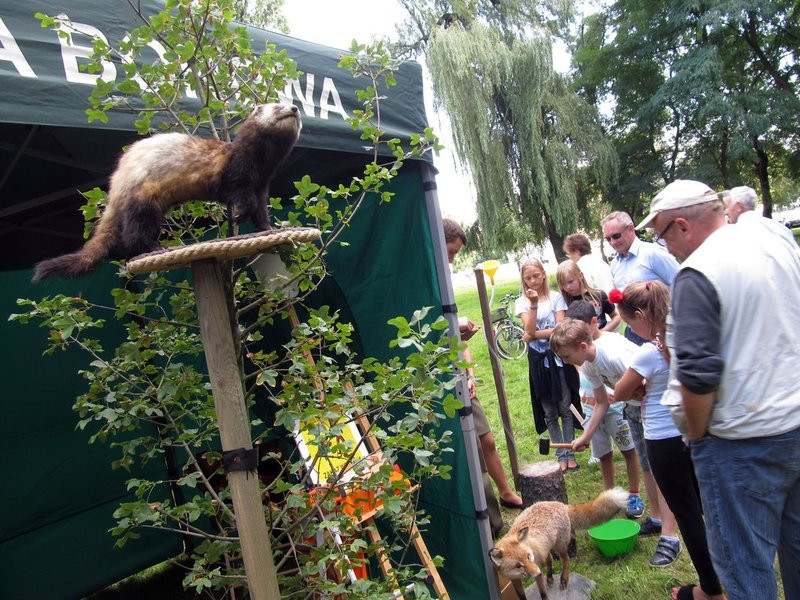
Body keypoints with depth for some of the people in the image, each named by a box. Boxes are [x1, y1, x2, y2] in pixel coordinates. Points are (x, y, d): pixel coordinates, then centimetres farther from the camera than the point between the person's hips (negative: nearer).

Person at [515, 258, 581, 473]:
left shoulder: (556, 297, -1)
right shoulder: (522, 302, 1)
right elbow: (529, 330, -13)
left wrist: (535, 335, -14)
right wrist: (533, 305, -21)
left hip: (558, 357, -1)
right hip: (538, 360, 1)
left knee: (565, 407, 5)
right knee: (549, 412, 8)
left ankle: (569, 453, 17)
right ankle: (561, 455, 20)